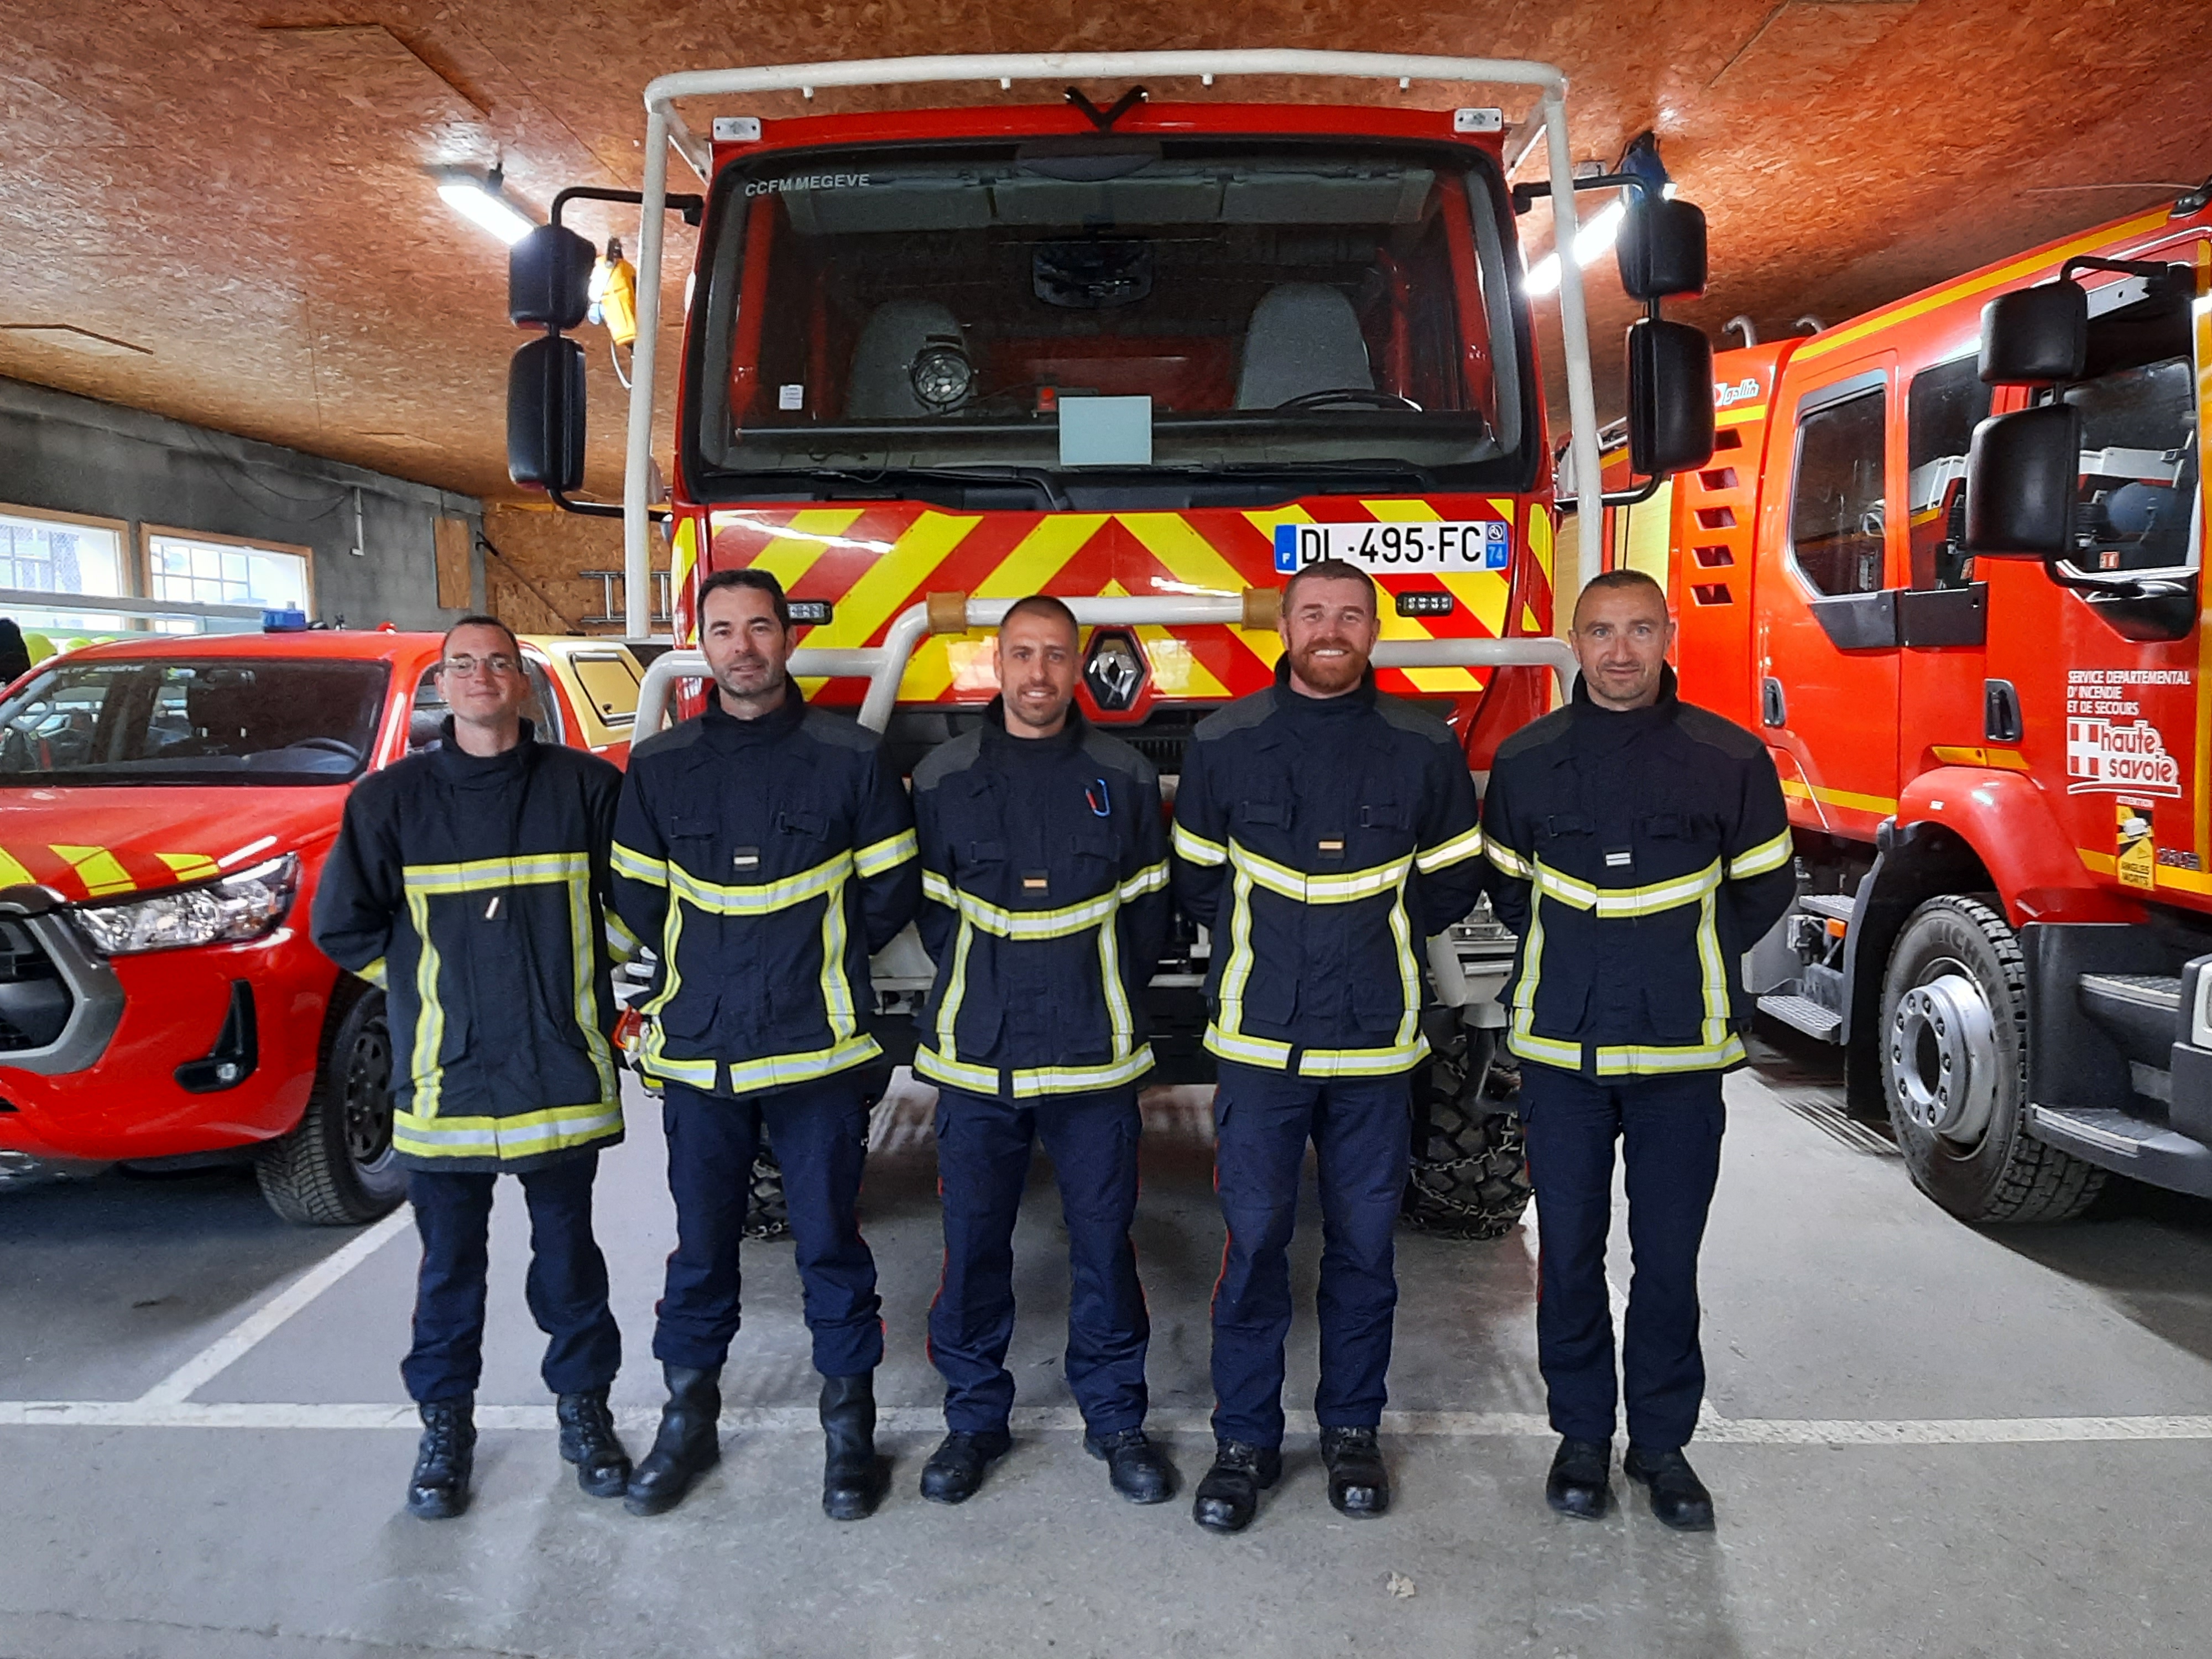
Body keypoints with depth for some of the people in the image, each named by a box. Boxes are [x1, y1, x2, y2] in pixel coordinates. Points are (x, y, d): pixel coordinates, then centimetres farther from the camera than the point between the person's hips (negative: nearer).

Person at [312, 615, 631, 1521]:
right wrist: (429, 982, 5)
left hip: (561, 1072, 0)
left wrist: (577, 980, 7)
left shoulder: (586, 786, -1)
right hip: (443, 1080, 1)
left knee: (568, 1251, 11)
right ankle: (445, 1421, 27)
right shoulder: (392, 797, 0)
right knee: (449, 1264, 11)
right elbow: (342, 924, 6)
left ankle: (584, 1406, 27)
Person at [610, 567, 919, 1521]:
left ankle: (848, 1425, 22)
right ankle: (688, 1419, 30)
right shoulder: (660, 766, 5)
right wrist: (702, 970, 7)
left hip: (818, 1048, -2)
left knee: (830, 1241, 6)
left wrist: (821, 963, 3)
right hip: (697, 1049, 2)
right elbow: (635, 898, 12)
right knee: (700, 1245, 13)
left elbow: (890, 893, 3)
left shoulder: (850, 756, -1)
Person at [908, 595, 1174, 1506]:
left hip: (1095, 1055, 0)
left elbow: (1148, 906, 8)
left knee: (1104, 1238, 6)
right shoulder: (943, 776, 4)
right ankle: (974, 1416, 24)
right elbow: (930, 908, 8)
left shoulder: (1124, 776, 4)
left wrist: (1110, 1001, 2)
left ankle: (1116, 1418, 23)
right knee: (973, 1242, 7)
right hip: (975, 1053, 1)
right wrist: (981, 988, 2)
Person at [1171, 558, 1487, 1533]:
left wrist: (1389, 934, 3)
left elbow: (1455, 878, 11)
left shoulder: (1423, 748, 2)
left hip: (1375, 1045, 1)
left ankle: (1352, 1428, 27)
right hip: (1258, 1039, 0)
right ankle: (1244, 1440, 17)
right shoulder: (1223, 742, 2)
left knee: (1363, 1244, 9)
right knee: (1253, 1242, 2)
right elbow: (1195, 876, 12)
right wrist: (1257, 942, 4)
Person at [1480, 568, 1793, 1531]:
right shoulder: (1526, 760, 2)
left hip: (1681, 1052, -1)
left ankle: (1663, 1442, 24)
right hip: (1560, 1048, 1)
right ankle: (1582, 1435, 25)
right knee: (1569, 1251, 8)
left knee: (1669, 1257, 7)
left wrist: (1687, 965, 5)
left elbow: (1763, 888, 10)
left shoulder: (1730, 758, -2)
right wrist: (1569, 962, 8)